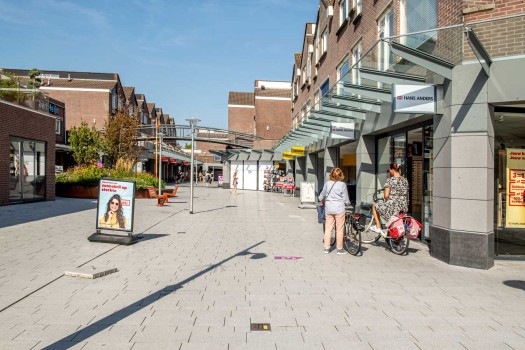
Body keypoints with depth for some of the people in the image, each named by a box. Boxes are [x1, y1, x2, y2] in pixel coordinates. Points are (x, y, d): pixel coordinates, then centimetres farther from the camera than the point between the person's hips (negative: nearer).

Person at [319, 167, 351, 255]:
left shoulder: (327, 183, 2)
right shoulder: (342, 184, -7)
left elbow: (321, 197, 11)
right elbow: (345, 199, -3)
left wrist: (323, 200, 32)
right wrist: (348, 203, 18)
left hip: (328, 208, 4)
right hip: (339, 208, -4)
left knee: (328, 228, 10)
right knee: (339, 229, 5)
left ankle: (326, 248, 15)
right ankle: (339, 249, 12)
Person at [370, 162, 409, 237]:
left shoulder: (390, 180, -13)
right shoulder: (405, 180, 6)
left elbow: (386, 195, -16)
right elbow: (405, 194, 14)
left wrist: (385, 199, 5)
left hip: (392, 207, -6)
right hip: (403, 208, 6)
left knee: (375, 206, 22)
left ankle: (378, 227, 24)